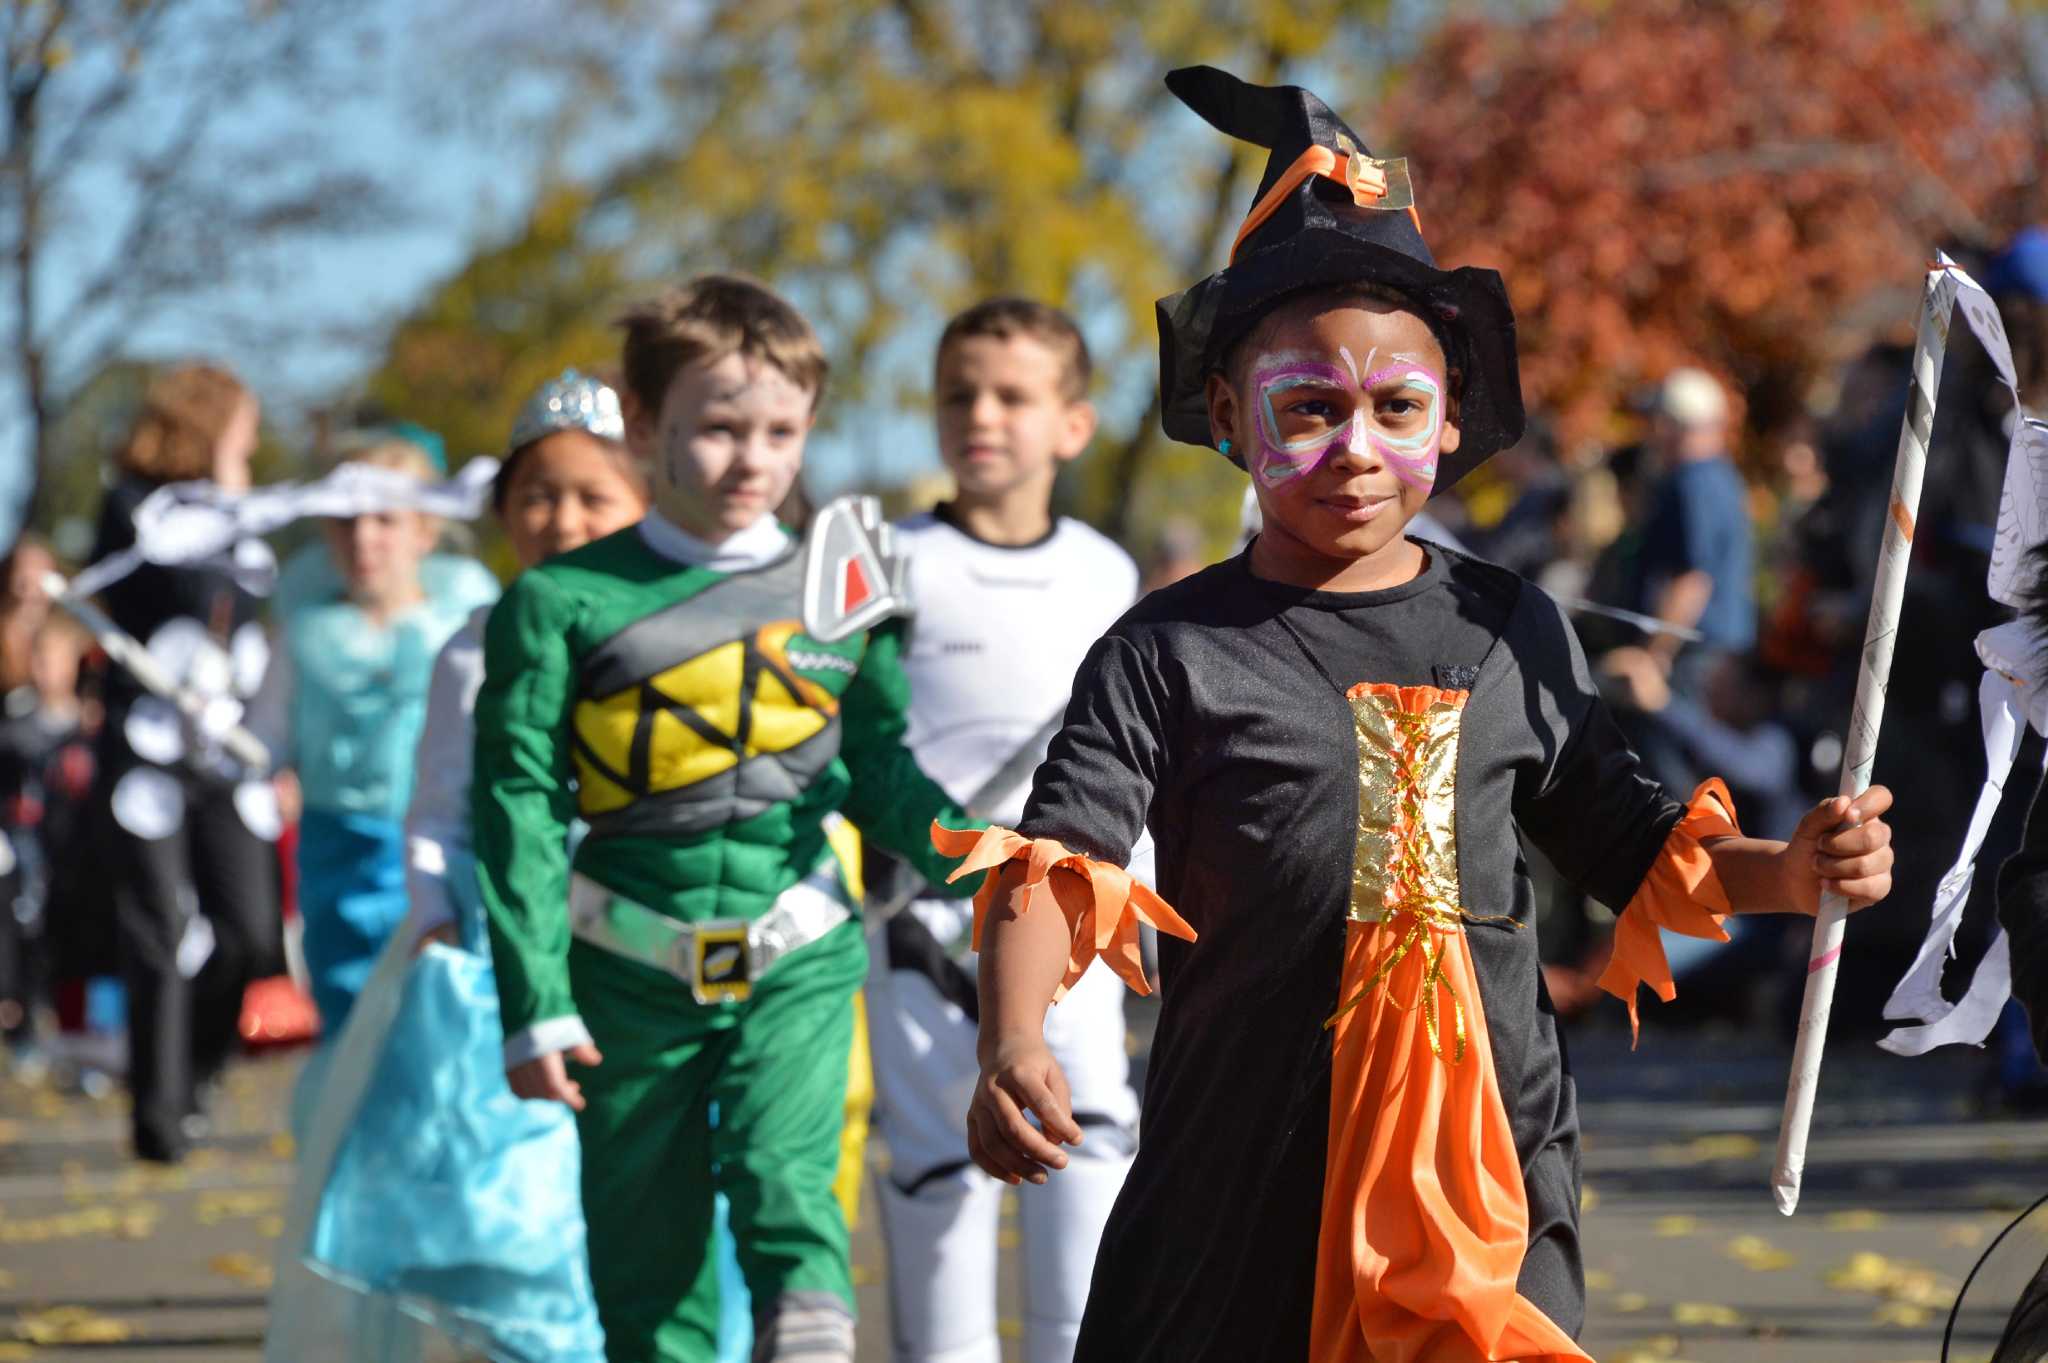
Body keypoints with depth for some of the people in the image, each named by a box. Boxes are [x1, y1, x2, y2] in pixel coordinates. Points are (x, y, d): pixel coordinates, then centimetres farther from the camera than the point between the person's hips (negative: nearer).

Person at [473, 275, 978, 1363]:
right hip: (632, 974, 0)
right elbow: (519, 811, -4)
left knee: (783, 1173, -22)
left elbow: (881, 771, 15)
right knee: (647, 1250, 5)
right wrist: (535, 1005, -9)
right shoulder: (561, 607, -3)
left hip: (797, 958, 0)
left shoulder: (841, 596, 5)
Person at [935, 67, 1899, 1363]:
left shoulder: (1511, 631, 10)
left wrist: (1789, 870, -1)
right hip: (1242, 1187, -2)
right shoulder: (1171, 655, 0)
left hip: (1490, 1160, 2)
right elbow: (1053, 866, -9)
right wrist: (1012, 1046, -27)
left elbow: (1632, 851, 17)